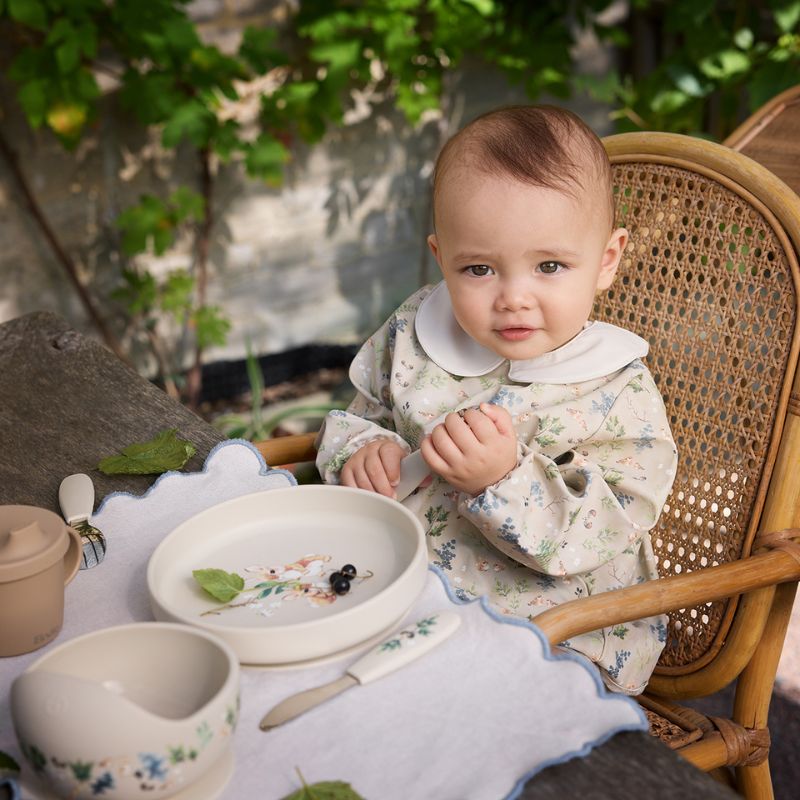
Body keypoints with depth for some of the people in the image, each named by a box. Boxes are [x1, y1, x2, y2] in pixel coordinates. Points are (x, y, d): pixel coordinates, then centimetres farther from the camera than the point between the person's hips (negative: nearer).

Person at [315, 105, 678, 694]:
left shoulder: (620, 395, -13)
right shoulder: (413, 335, 0)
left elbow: (602, 531, -18)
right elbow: (363, 412, 16)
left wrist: (506, 478, -33)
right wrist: (362, 451, -9)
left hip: (554, 642, -4)